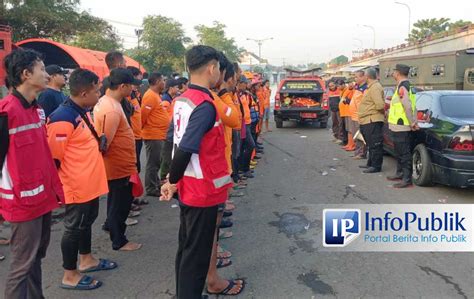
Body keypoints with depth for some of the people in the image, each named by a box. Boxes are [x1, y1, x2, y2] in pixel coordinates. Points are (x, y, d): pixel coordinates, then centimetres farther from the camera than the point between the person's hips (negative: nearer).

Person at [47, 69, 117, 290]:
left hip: (90, 183, 9)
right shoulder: (63, 118, -24)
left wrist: (99, 141, 10)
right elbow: (53, 157, -21)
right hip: (77, 187, -9)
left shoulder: (83, 112, 7)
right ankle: (70, 275, 20)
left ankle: (86, 260, 40)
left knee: (87, 221, 22)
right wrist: (60, 186, -14)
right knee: (75, 227, 4)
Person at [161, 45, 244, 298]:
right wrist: (172, 182, -12)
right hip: (203, 190, -9)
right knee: (197, 252, 4)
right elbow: (185, 150, -26)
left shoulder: (182, 100, 6)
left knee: (187, 247, 20)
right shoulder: (204, 105, -22)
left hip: (188, 188, 9)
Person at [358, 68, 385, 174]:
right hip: (368, 121, 11)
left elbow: (380, 105, -25)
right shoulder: (372, 86, 18)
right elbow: (379, 104, 24)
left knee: (375, 144, -6)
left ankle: (376, 166, -1)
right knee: (371, 144, 17)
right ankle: (371, 163, 26)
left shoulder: (375, 87, -15)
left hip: (372, 121, -11)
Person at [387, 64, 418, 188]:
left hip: (401, 127, -11)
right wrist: (414, 122, 12)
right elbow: (413, 106, 16)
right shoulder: (407, 86, 16)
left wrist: (412, 123, -17)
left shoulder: (402, 87, -17)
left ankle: (407, 179, -2)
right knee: (400, 152, 21)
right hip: (400, 126, 11)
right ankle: (400, 173, 34)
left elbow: (408, 106, -25)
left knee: (404, 153, -6)